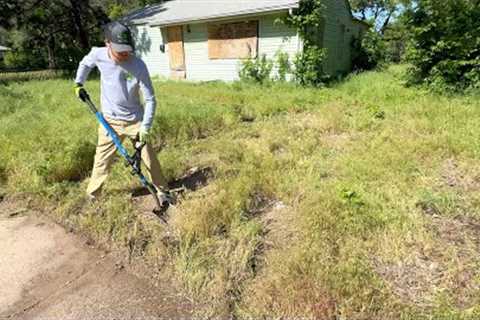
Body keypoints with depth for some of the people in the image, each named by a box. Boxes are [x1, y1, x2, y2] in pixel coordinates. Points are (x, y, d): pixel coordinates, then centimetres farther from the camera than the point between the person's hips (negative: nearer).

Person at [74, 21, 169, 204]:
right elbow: (85, 63, 17)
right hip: (109, 120, 2)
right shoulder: (99, 55, -11)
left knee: (149, 158, 4)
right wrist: (78, 83, 7)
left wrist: (145, 128, -21)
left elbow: (150, 100, -16)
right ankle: (91, 195, 26)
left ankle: (161, 191, 24)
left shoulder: (138, 65, -19)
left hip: (135, 120, -2)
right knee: (101, 161, 8)